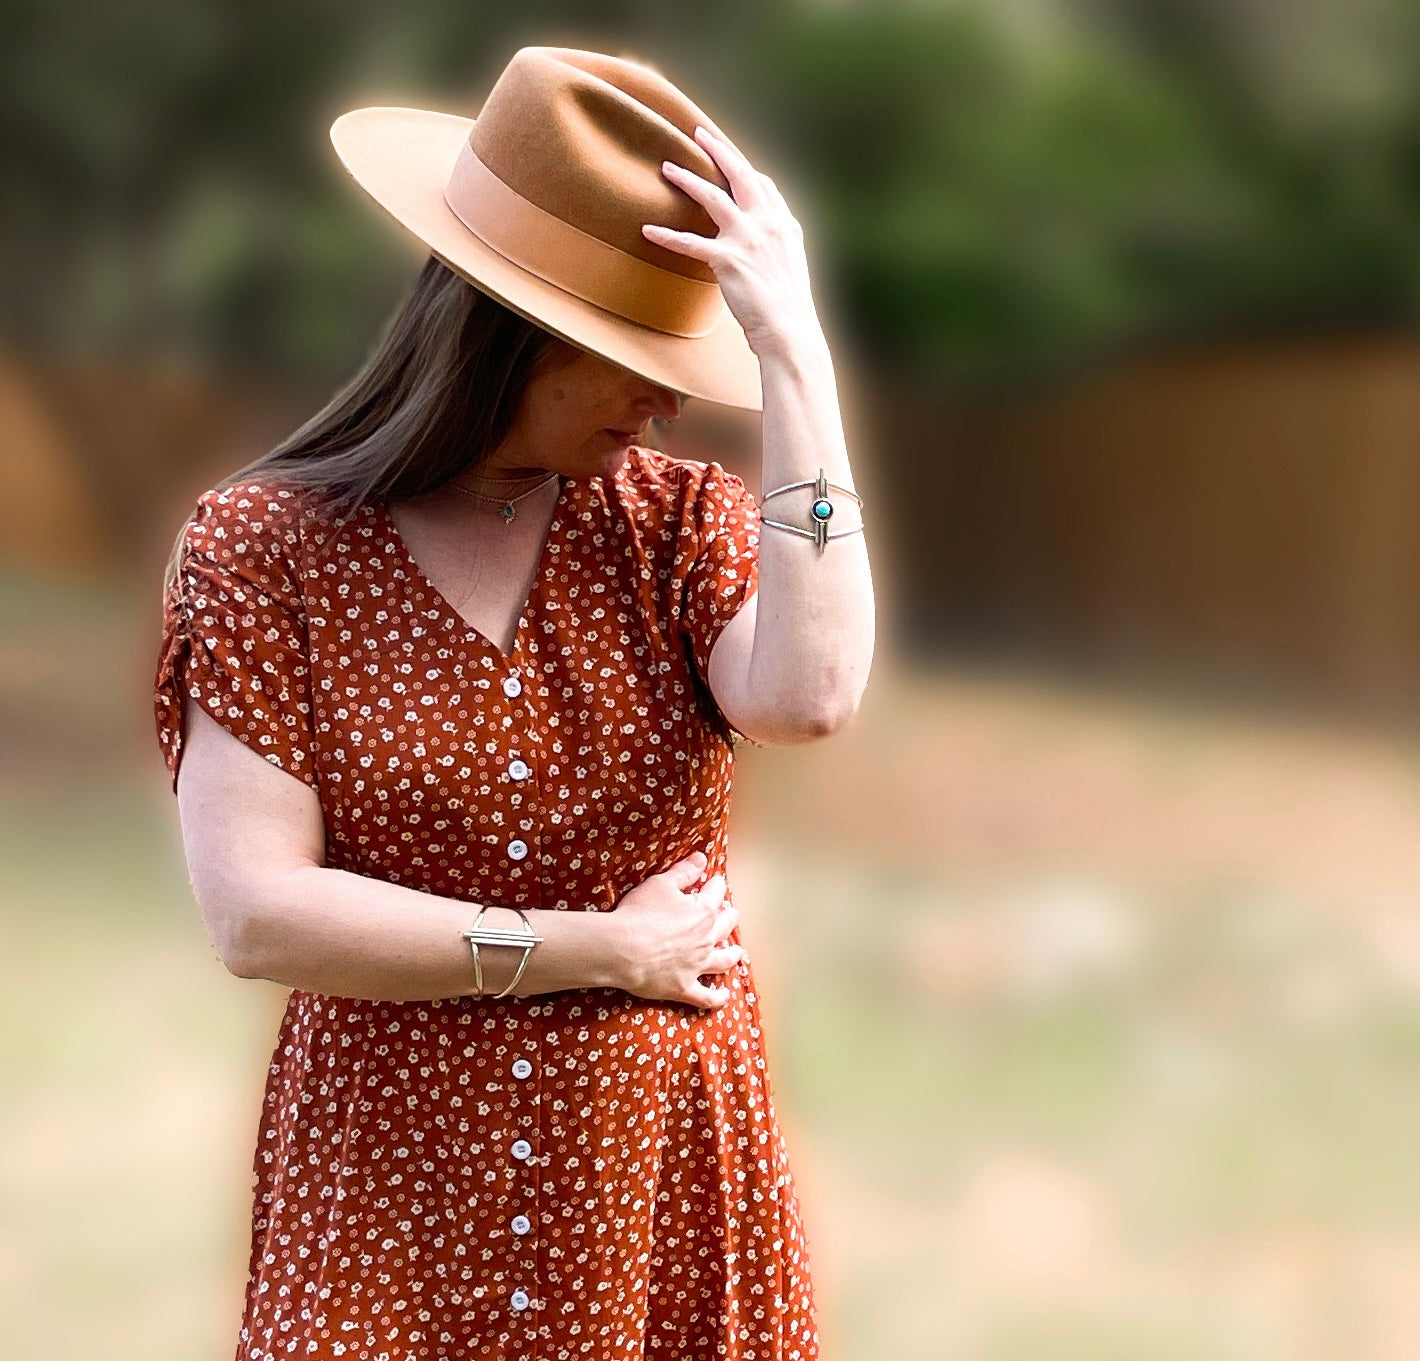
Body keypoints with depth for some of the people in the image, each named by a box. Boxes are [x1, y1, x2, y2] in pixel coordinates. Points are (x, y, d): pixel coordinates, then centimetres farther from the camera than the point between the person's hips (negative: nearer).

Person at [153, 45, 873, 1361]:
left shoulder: (680, 519, -2)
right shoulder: (262, 551, -8)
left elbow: (807, 699, -23)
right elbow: (257, 915, -15)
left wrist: (794, 353, -22)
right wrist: (598, 949, -13)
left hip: (668, 1189, 2)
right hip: (395, 1197, -2)